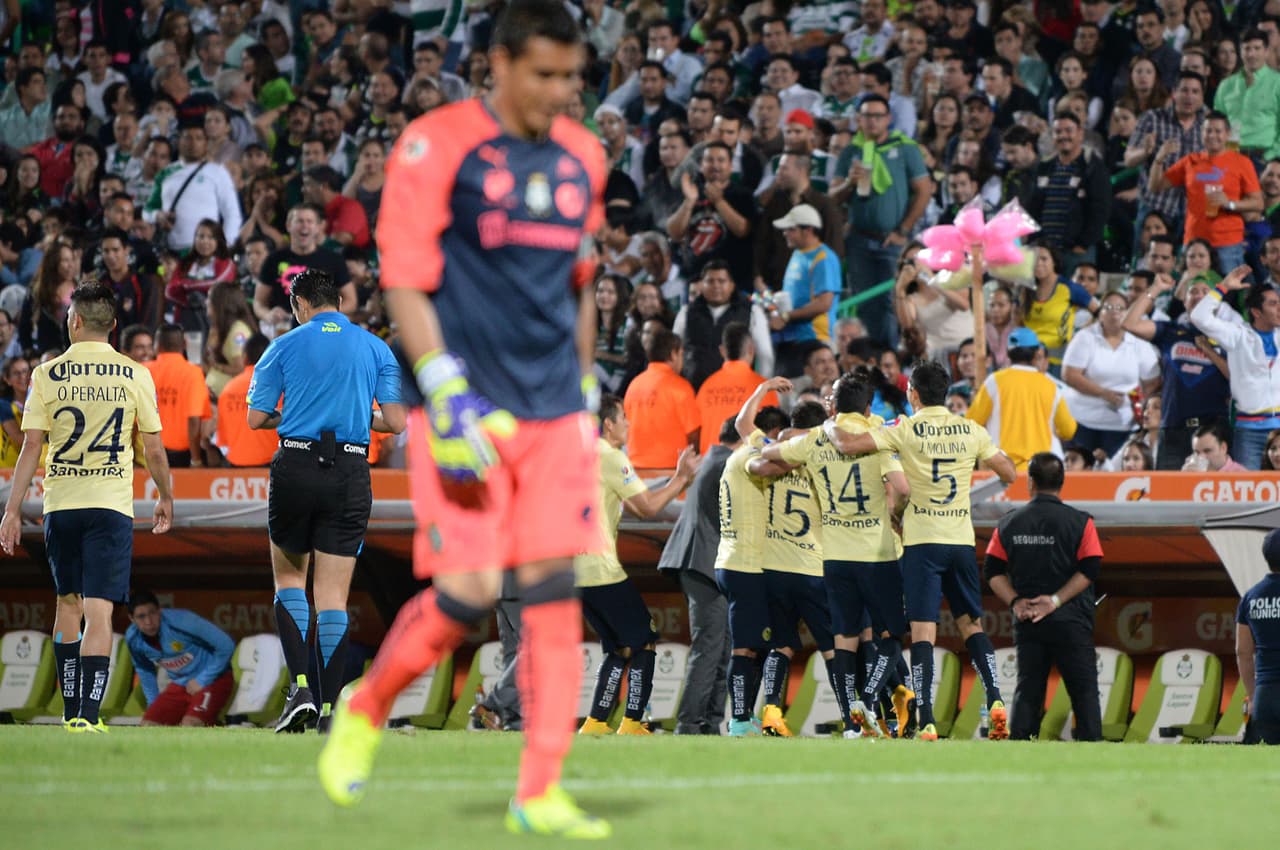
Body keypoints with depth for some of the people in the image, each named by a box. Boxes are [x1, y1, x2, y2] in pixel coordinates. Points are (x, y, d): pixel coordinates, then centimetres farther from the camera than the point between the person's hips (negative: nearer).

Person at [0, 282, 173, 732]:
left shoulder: (47, 374, -1)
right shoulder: (134, 376, -1)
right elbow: (154, 449, 3)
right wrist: (165, 498, 18)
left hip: (60, 504, 1)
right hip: (111, 505, -1)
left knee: (67, 605, 16)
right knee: (98, 612, -5)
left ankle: (71, 710, 19)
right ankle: (88, 715, -15)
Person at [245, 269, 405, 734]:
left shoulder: (285, 347, 3)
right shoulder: (376, 349, 7)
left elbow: (255, 418, 3)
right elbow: (395, 422, 2)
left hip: (295, 467, -1)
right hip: (350, 474, 1)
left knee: (289, 577, 16)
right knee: (333, 597, 4)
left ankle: (300, 687, -3)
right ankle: (328, 710, 0)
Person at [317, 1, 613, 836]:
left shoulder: (582, 157, 11)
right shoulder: (437, 147, -7)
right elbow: (405, 283, -10)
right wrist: (448, 399, -17)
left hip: (555, 415, 5)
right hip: (470, 412, -5)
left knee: (555, 590, -2)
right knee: (466, 593, -9)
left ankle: (540, 791, 1)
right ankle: (365, 711, 19)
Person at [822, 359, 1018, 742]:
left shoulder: (906, 430, -5)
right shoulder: (971, 431, 5)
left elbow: (848, 444, -11)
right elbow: (1010, 474, 12)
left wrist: (829, 426, 11)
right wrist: (989, 453, 33)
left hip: (922, 541, -3)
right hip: (961, 539, 3)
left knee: (923, 631, -6)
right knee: (971, 624, 17)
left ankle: (926, 722, -14)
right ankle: (995, 700, -1)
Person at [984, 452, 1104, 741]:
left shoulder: (1008, 524, 5)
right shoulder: (1080, 522, -4)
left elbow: (994, 571, 3)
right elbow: (1090, 570, -10)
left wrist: (1015, 602, -3)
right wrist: (1056, 600, -10)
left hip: (1027, 621, 3)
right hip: (1070, 621, -3)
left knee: (1027, 690, 7)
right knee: (1084, 688, 1)